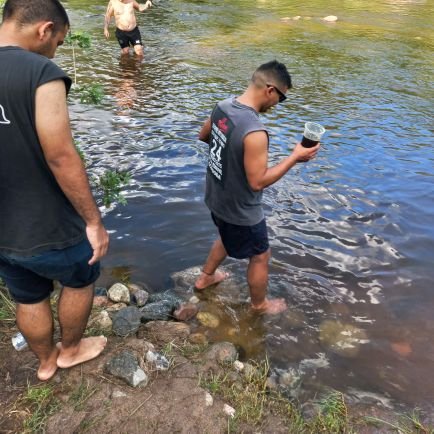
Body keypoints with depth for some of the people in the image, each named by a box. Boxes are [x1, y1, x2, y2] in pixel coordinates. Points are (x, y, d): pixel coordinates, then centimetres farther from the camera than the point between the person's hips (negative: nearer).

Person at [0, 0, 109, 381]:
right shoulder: (40, 73, -21)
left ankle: (46, 361, 50)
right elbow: (61, 158, -25)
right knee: (81, 279, 24)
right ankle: (71, 349, 45)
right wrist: (93, 220, -15)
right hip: (47, 229, -6)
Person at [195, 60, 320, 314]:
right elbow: (257, 182, -28)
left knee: (228, 238, 35)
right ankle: (260, 304, 41)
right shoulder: (255, 132, -34)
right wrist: (295, 157, -23)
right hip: (240, 210, -8)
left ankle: (206, 278, 54)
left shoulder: (223, 106, -8)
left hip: (216, 198, 8)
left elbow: (203, 136, 10)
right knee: (260, 256, 17)